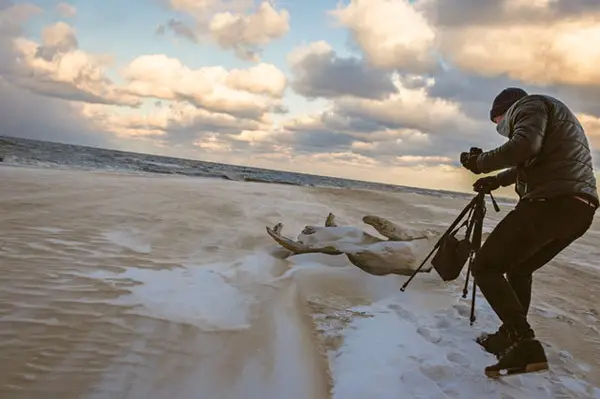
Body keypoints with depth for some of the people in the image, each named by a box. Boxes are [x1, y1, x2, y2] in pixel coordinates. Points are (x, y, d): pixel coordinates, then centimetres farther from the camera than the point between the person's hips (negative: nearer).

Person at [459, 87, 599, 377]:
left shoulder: (531, 105, 3)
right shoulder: (554, 114, 32)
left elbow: (525, 147, -18)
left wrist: (480, 163, -6)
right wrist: (498, 180, 44)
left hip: (550, 202, -10)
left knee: (484, 267, -8)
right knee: (519, 269, 25)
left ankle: (526, 345, -16)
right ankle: (511, 336, 26)